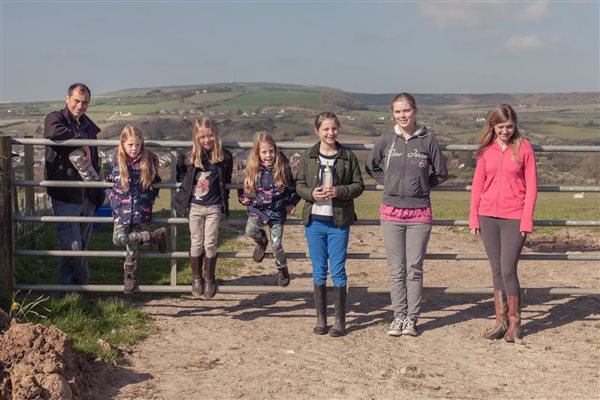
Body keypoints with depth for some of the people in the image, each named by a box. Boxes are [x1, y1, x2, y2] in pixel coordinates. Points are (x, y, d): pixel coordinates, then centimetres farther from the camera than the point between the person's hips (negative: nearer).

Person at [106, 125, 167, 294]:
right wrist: (112, 197, 3)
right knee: (118, 239, -14)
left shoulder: (149, 160, -5)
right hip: (122, 209, 2)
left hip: (140, 210, -2)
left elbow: (156, 182, 8)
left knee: (132, 246, -3)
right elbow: (110, 181, 13)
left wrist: (150, 199, 2)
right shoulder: (116, 160, -1)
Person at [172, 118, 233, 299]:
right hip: (195, 206, 0)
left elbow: (226, 180, 7)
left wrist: (224, 200, 6)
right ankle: (196, 278, 24)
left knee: (210, 244, 4)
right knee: (196, 244, 9)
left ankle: (209, 279, 20)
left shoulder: (224, 157, -8)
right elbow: (180, 177, 11)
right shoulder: (189, 157, -9)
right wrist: (186, 191, 5)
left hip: (214, 207, 0)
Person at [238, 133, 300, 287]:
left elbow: (294, 187, 4)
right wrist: (244, 198, -3)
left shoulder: (283, 168, -9)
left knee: (276, 245, -3)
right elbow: (246, 187, 11)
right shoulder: (254, 169, -6)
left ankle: (282, 270, 26)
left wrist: (292, 203, -2)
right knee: (251, 230, -28)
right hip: (257, 209, 1)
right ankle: (262, 242, 9)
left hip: (277, 211, -1)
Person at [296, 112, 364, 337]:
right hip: (314, 220, 2)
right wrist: (311, 194, -12)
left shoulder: (348, 157, 0)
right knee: (318, 270, 9)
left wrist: (339, 191, -15)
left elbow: (359, 185, 1)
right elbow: (299, 185, 8)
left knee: (338, 271, 1)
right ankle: (321, 318, 20)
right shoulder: (307, 157, 4)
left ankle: (340, 320, 12)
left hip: (339, 222, -2)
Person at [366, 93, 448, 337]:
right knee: (396, 269, 6)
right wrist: (388, 182, 8)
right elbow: (370, 166, 16)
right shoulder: (386, 139, 2)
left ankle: (412, 319, 11)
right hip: (391, 211, 1)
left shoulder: (427, 140, -1)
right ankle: (398, 317, 15)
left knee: (414, 269, 3)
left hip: (419, 213, -1)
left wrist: (421, 185, 3)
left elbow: (441, 173, 8)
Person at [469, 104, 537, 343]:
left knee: (508, 270, -7)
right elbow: (478, 184, 10)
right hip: (488, 216, 4)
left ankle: (515, 323, 7)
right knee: (496, 270, 8)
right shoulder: (486, 150, 8)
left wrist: (527, 219, -8)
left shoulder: (523, 147, -1)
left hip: (514, 218, -3)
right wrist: (473, 216, 5)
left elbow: (531, 186, -2)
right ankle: (501, 321, 16)